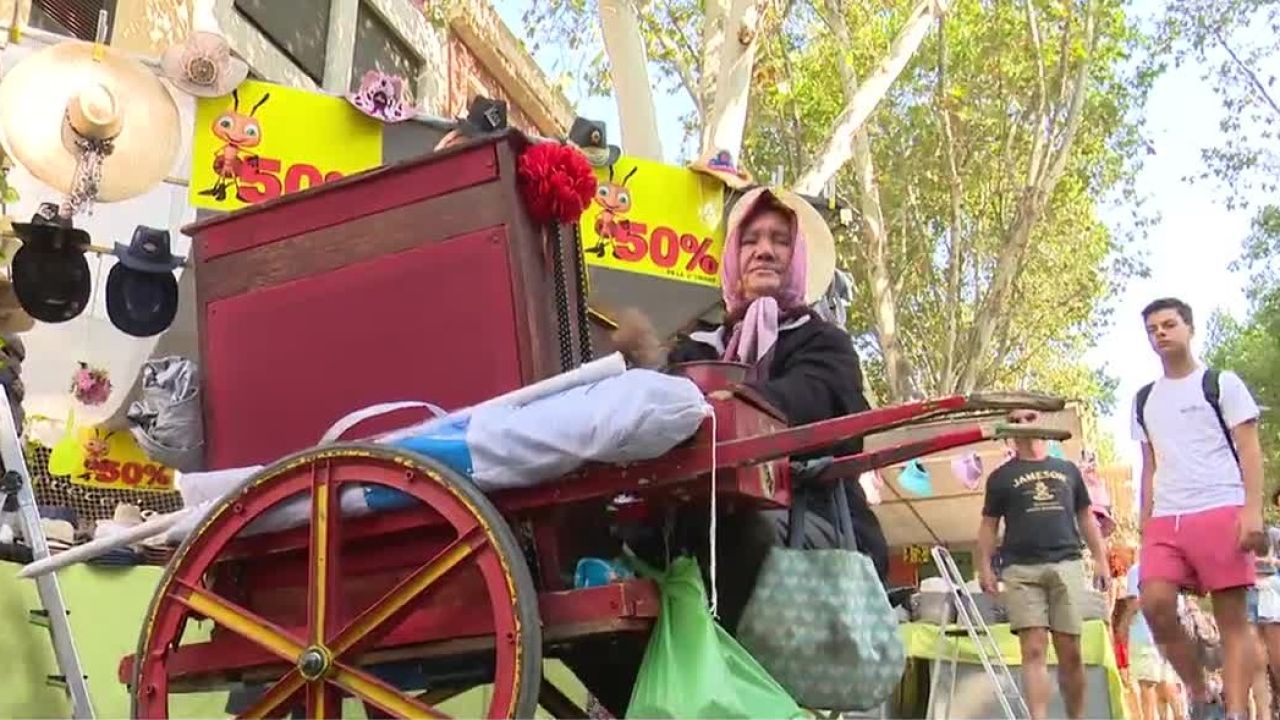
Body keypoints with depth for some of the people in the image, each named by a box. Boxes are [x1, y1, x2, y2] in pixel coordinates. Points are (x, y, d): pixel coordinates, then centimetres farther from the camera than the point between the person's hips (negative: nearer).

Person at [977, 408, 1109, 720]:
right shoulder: (1001, 477, 12)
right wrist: (985, 567, -2)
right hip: (1021, 570, -2)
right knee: (1034, 650, -10)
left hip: (1067, 566, 2)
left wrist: (1101, 560, 10)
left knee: (1070, 651, 1)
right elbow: (988, 525, 10)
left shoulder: (1067, 470, 17)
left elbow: (1085, 518, 19)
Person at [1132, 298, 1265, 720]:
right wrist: (1145, 523, 14)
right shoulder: (1144, 400, 20)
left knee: (1232, 617, -5)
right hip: (1165, 521, 4)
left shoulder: (1221, 383, 6)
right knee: (1154, 603, -14)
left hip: (1222, 511, -4)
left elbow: (1249, 449, -1)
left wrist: (1253, 509, -13)